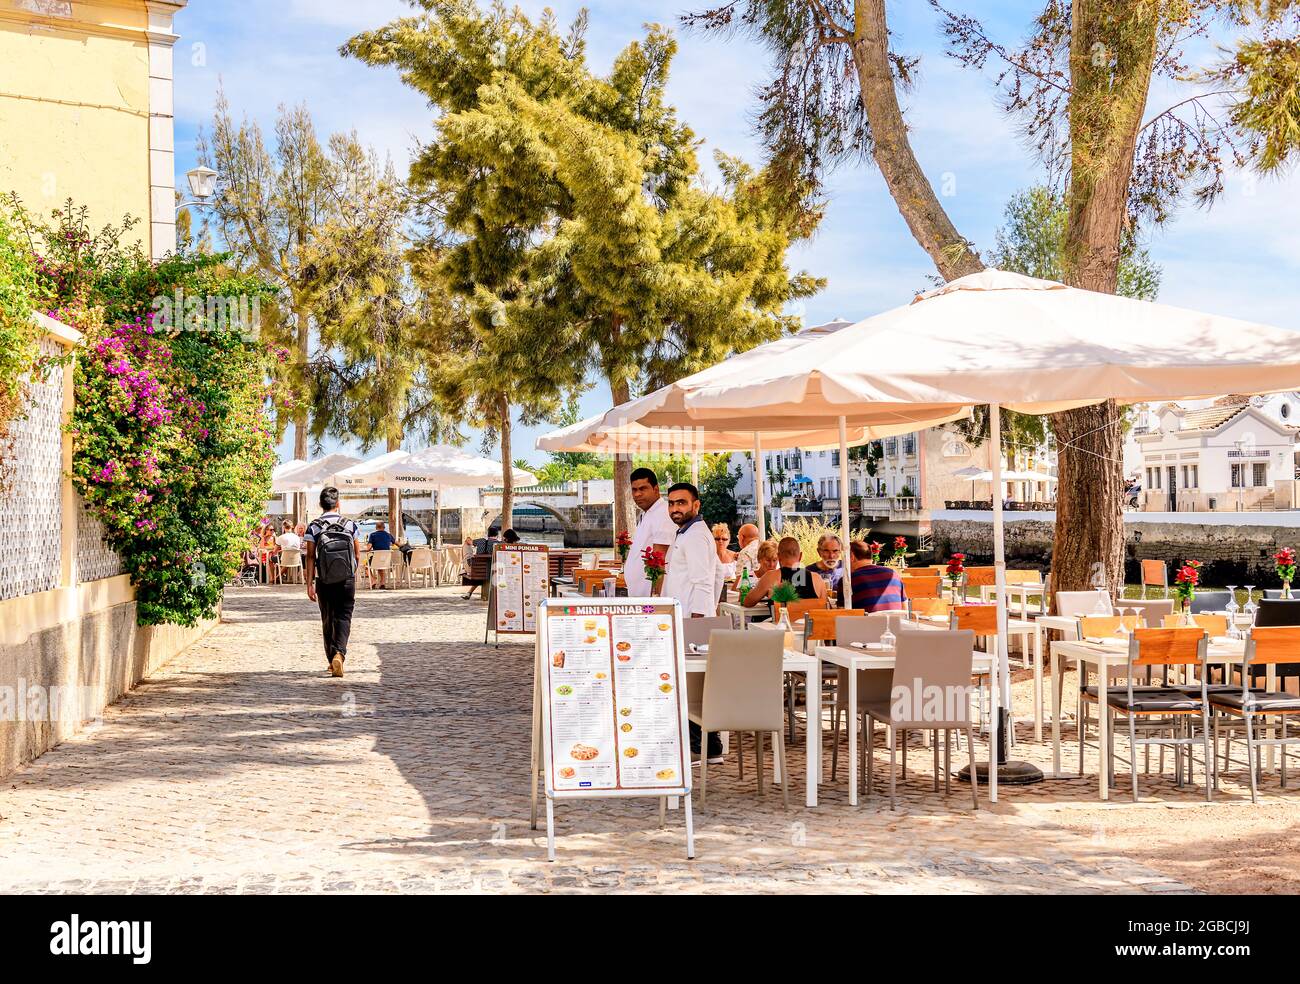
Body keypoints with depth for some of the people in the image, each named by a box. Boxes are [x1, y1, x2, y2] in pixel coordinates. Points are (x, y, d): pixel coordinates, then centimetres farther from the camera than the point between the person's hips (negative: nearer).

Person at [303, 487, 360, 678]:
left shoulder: (313, 527, -3)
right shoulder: (350, 525, 0)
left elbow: (310, 557, -6)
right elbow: (357, 556, 5)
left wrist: (309, 583, -4)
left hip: (324, 582, 0)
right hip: (347, 581, 0)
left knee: (328, 621, 12)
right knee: (344, 618, 0)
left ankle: (332, 660, 17)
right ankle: (339, 653, -23)